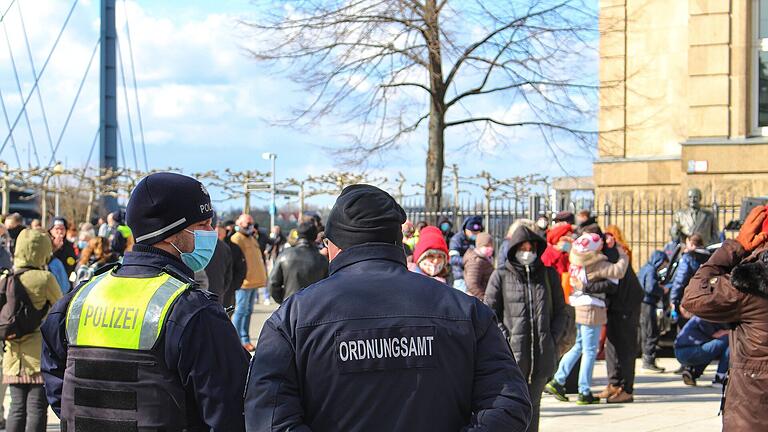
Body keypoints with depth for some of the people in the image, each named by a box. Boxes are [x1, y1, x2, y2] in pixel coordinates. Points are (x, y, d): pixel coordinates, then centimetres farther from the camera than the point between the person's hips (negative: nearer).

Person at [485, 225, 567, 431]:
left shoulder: (549, 275, 12)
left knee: (532, 405, 9)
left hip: (542, 354, 3)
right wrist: (505, 339, -7)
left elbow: (560, 312, 16)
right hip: (512, 353, -3)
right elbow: (490, 313, 3)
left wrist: (553, 339, 3)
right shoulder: (501, 276, 3)